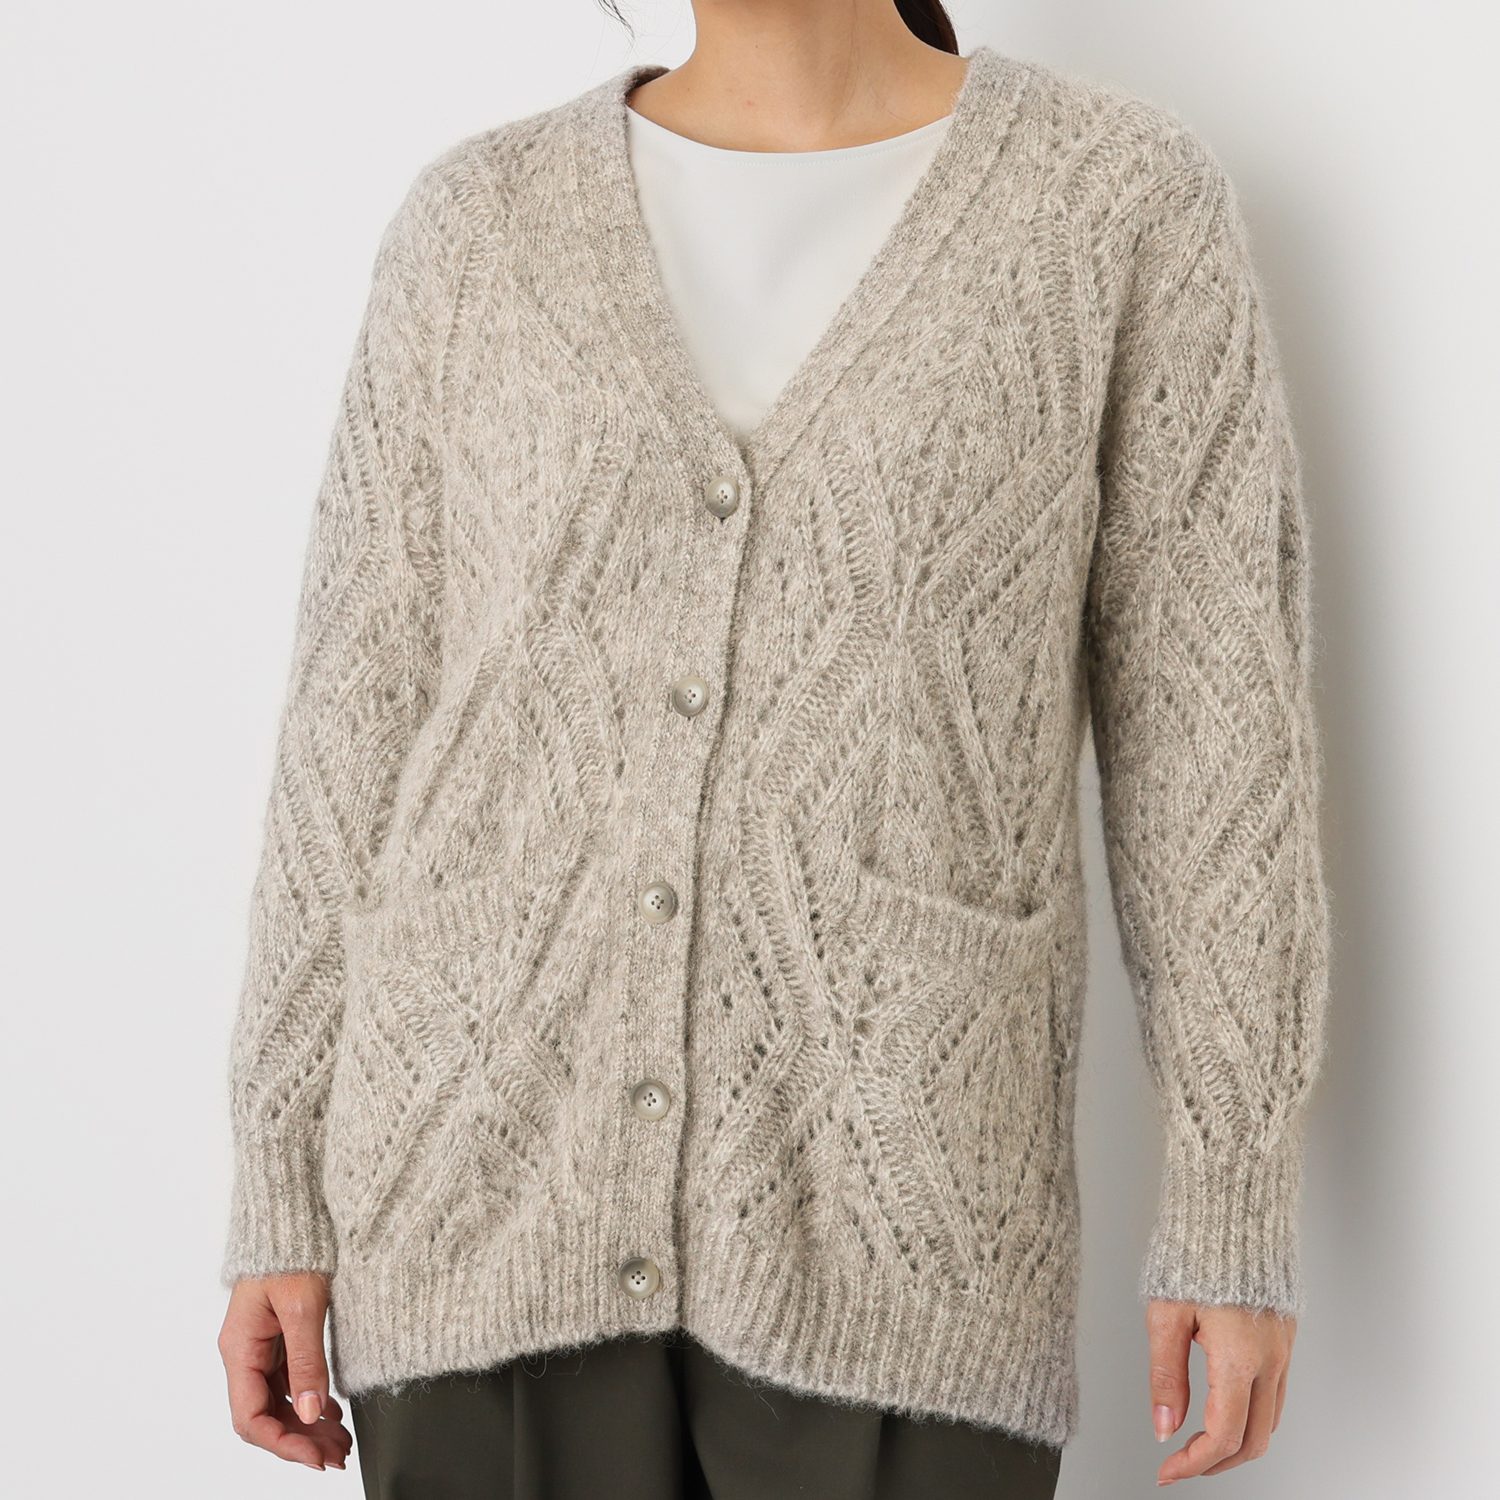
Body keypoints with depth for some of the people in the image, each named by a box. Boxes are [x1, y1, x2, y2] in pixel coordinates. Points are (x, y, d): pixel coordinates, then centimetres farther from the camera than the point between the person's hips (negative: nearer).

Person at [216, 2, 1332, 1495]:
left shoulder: (1130, 204, 0)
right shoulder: (481, 225, 5)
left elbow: (1210, 724, 0)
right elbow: (360, 731, 5)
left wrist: (1238, 1209, -1)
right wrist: (283, 1196, 4)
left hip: (886, 1197, -1)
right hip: (494, 1176, 2)